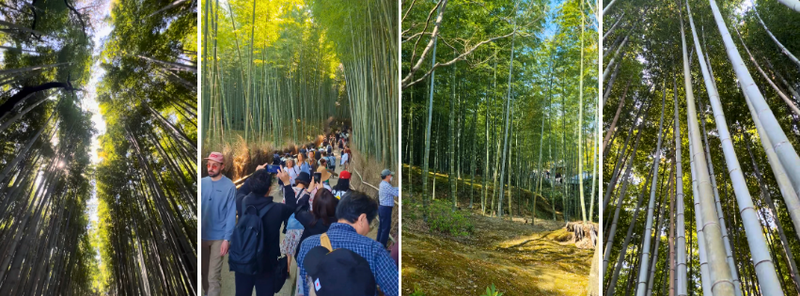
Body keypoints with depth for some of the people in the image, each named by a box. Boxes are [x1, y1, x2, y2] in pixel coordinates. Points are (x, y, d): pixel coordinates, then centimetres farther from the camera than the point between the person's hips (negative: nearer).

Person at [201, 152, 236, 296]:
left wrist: (227, 239, -14)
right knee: (203, 272, 16)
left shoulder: (229, 186, -9)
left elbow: (231, 214, -9)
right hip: (202, 234, 4)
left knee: (213, 276, -2)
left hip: (218, 236, -4)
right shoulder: (202, 183, 2)